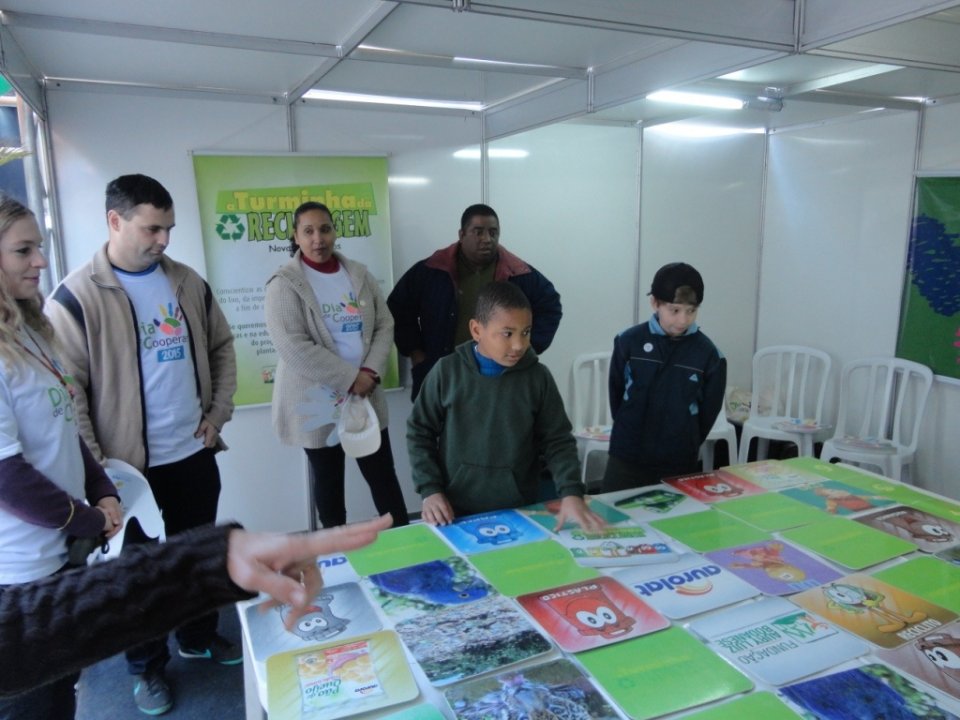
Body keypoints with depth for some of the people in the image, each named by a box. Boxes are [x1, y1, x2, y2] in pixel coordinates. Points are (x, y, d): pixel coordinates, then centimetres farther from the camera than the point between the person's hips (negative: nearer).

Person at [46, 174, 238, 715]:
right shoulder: (76, 297, -13)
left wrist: (219, 412, 4)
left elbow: (222, 347, 13)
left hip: (195, 454, 5)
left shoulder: (187, 282, 2)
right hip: (131, 465, -4)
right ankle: (148, 666, 34)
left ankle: (201, 636, 42)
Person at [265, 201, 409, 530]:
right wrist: (350, 378, -19)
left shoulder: (360, 275, 6)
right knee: (328, 481, 12)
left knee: (384, 476, 10)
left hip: (366, 397, 4)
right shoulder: (285, 283, -9)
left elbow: (384, 326, 5)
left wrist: (370, 373, -12)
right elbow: (293, 346, -19)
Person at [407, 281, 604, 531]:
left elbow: (558, 441, -2)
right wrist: (430, 490, -8)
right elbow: (420, 433, 0)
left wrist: (571, 492, -15)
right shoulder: (447, 372, -8)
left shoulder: (538, 377, -5)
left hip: (520, 512, 1)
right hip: (456, 512, -1)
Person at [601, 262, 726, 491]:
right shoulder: (628, 342, -8)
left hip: (680, 464, 0)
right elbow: (616, 395, 3)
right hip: (626, 459, 0)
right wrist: (629, 433, 8)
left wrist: (685, 445, 7)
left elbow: (708, 412, 3)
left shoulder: (709, 354, -7)